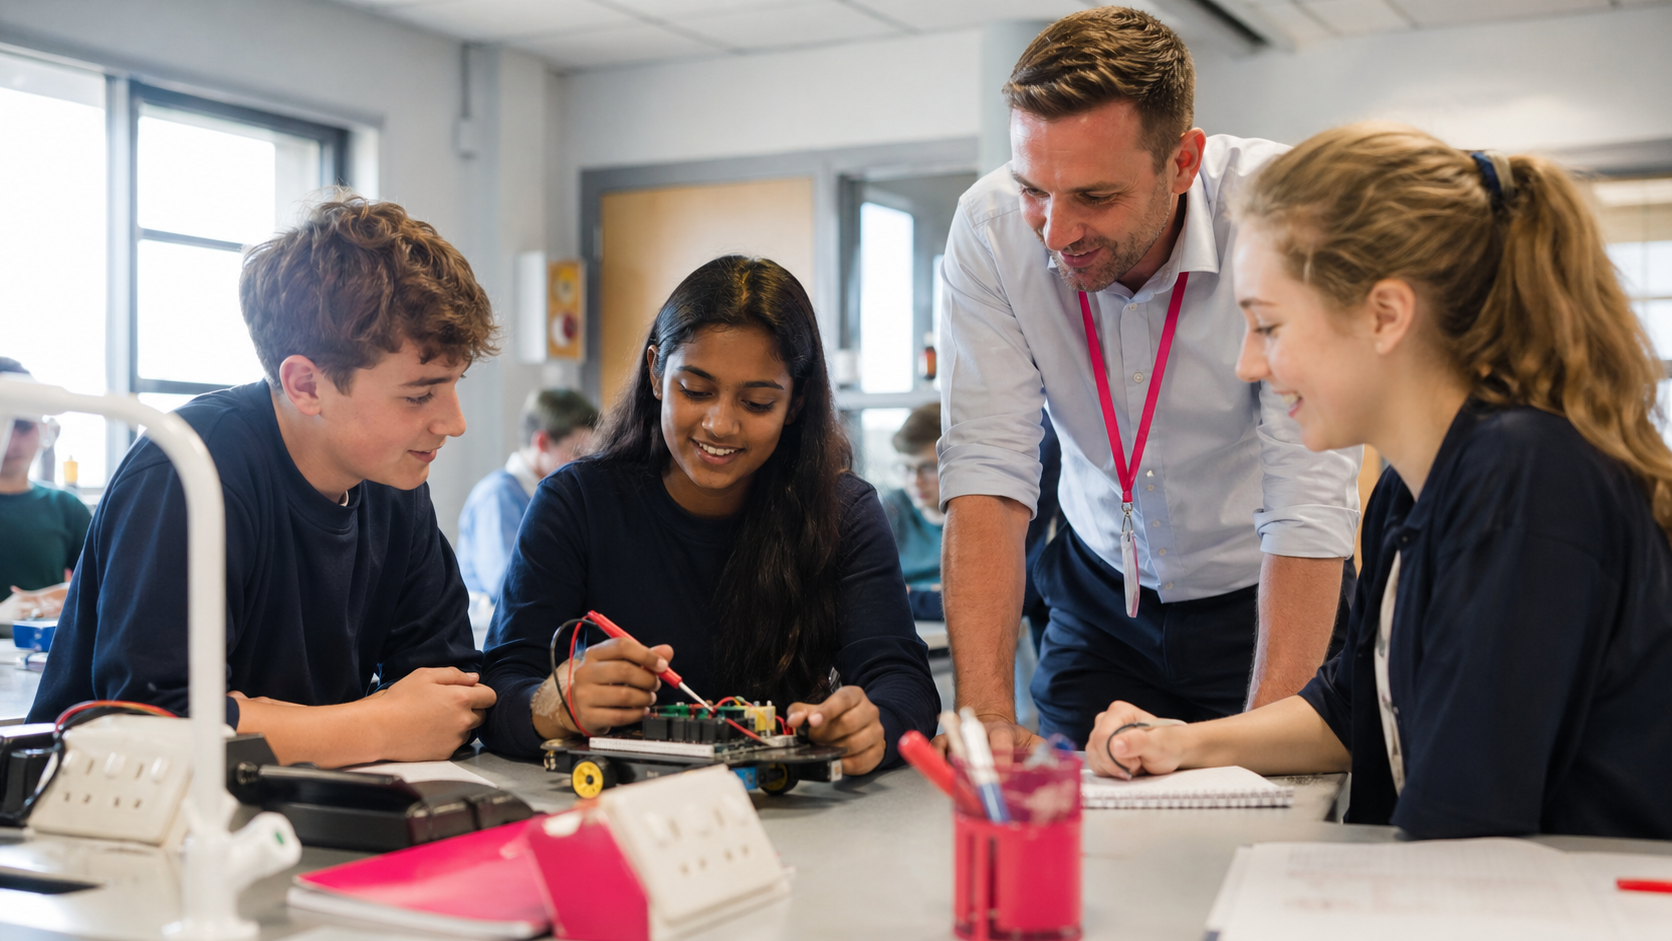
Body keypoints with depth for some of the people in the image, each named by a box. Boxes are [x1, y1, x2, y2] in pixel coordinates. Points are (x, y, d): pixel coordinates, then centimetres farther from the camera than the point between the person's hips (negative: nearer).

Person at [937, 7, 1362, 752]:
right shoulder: (989, 230, -20)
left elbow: (1311, 502, -29)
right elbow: (986, 471, -23)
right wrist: (986, 712, -35)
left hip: (1262, 597, -2)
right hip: (1101, 592, 2)